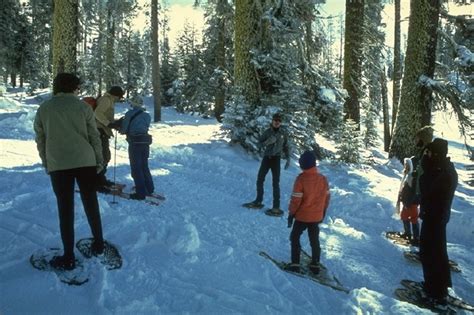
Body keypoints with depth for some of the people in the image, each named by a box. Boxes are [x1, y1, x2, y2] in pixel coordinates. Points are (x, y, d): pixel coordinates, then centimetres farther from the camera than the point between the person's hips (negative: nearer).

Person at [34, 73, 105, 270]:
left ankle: (68, 257, 9)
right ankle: (98, 244, 25)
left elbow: (40, 140, 9)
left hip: (58, 165, 1)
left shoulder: (43, 109, 6)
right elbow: (94, 136, 1)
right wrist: (99, 160, 10)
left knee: (65, 209, 5)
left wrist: (46, 164, 19)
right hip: (85, 162, 0)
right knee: (91, 204, 13)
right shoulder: (83, 106, 1)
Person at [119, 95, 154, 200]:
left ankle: (141, 192, 0)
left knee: (136, 168, 1)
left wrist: (121, 129, 17)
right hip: (145, 142, 6)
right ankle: (149, 189, 26)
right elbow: (145, 127, 8)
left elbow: (124, 129, -7)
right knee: (144, 167, 20)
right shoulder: (147, 116, 11)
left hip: (135, 143, -6)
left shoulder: (130, 114, -5)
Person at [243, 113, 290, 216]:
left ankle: (276, 207, -3)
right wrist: (268, 142, -17)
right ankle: (258, 202, 26)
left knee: (275, 183, -6)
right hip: (266, 157, 3)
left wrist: (288, 159, 3)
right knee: (259, 180, 9)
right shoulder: (268, 132, 0)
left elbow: (286, 147, 7)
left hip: (276, 158, -3)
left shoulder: (284, 133, -1)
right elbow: (260, 142, 2)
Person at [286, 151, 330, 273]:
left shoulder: (301, 179, -20)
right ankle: (315, 265, 26)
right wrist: (323, 212, 19)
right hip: (317, 216, 5)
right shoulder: (323, 178, -4)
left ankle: (295, 264, 9)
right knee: (314, 240, 18)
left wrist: (291, 213, -5)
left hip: (302, 216, -4)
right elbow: (327, 197, 5)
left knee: (295, 237, 12)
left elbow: (296, 199, -18)